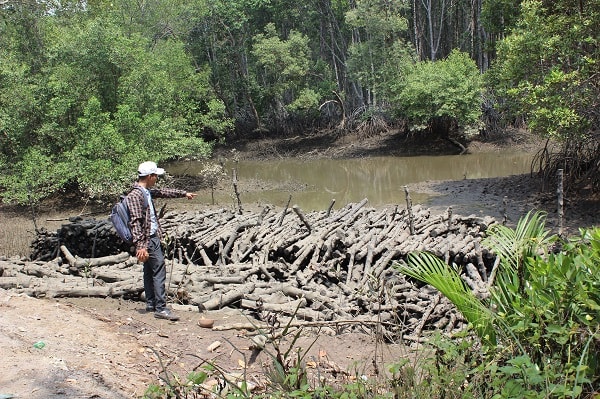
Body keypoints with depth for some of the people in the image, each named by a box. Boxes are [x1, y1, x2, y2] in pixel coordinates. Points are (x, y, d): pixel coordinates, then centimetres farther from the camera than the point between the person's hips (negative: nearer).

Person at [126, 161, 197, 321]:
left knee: (150, 271, 16)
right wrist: (140, 246, -27)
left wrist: (184, 193, 40)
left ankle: (151, 304, 25)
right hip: (148, 240, -11)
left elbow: (164, 192, 30)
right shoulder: (135, 195, -18)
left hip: (153, 237, 11)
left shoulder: (147, 192, 11)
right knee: (159, 271, -11)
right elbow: (136, 222, -23)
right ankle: (160, 308, -9)